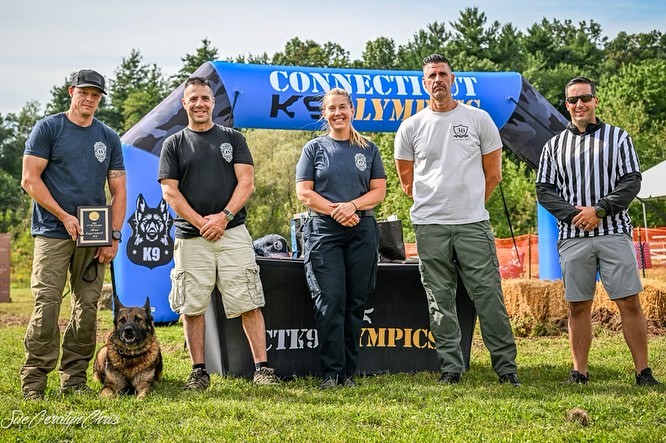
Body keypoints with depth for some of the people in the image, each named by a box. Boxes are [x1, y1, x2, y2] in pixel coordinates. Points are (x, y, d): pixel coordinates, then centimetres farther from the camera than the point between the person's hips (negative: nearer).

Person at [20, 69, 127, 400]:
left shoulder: (109, 138, 15)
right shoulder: (48, 128, 3)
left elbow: (118, 190, 14)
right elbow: (30, 179, -4)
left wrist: (114, 236, 2)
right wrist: (64, 217, -11)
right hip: (53, 232, -4)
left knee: (88, 308, 3)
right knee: (47, 304, -10)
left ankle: (74, 379, 12)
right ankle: (33, 380, -4)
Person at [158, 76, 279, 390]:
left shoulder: (232, 138, 12)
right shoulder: (173, 144, 10)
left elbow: (246, 182, 4)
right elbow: (169, 190, 2)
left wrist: (224, 217, -11)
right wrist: (200, 222, -10)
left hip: (233, 232, 0)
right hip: (190, 236, 1)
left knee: (248, 303, -4)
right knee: (192, 306, 2)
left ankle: (262, 367, -1)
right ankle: (199, 371, 11)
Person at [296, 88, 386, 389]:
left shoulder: (368, 149, 13)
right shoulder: (314, 148, 9)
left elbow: (379, 191, 7)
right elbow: (304, 193, 1)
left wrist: (353, 205, -11)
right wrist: (335, 210, -13)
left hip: (362, 232, 2)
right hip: (323, 232, -2)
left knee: (355, 303, 2)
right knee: (330, 302, -9)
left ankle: (349, 372, 9)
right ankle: (331, 372, -4)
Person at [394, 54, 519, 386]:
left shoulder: (479, 119, 5)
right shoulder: (411, 127, 7)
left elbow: (493, 173, 11)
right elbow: (407, 181, 16)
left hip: (474, 223, -1)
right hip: (429, 226, 1)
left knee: (489, 295, -3)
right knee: (440, 300, 4)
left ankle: (505, 365, 5)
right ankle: (451, 367, 12)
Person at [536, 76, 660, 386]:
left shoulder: (618, 137, 9)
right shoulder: (554, 146, 13)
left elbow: (631, 182, 1)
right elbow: (544, 190, 7)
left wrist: (598, 210, -12)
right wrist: (574, 213, -10)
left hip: (614, 233, -1)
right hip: (572, 236, 1)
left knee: (629, 302, -4)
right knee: (578, 306, 3)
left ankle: (643, 371, 1)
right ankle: (579, 372, 10)